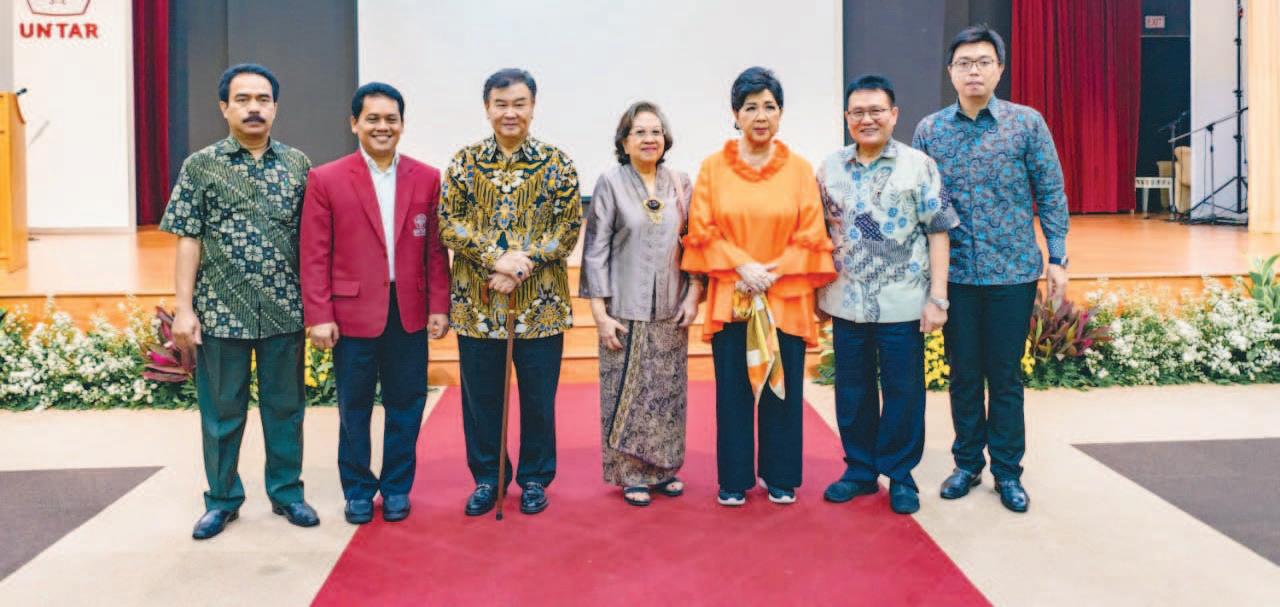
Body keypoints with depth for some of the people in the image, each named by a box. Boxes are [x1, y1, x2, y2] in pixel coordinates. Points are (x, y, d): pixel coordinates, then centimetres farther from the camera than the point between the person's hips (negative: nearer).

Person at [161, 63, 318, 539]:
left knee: (285, 406, 11)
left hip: (285, 310, 1)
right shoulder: (200, 166, -1)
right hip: (221, 310, -1)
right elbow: (188, 240, -1)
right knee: (221, 411, 10)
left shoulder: (297, 164, 4)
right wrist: (184, 308, -6)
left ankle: (287, 492, 26)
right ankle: (222, 499, 25)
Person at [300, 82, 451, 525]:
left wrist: (439, 305, 0)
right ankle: (357, 490, 25)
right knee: (354, 408, 9)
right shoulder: (325, 180, -2)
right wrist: (319, 316, -8)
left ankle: (397, 487, 25)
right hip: (353, 313, -2)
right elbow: (314, 255, -4)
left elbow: (435, 249, 5)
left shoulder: (427, 179, 4)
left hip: (410, 313, 2)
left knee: (406, 405, 10)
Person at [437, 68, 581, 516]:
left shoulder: (556, 163, 2)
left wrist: (525, 262, -16)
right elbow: (449, 223, -2)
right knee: (481, 395, 9)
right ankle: (487, 478, 25)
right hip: (477, 303, 1)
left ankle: (535, 479, 24)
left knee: (538, 396, 8)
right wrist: (495, 258, -16)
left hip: (540, 303, -1)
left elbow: (569, 226, -3)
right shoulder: (465, 161, 4)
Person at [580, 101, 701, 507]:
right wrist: (600, 313, -9)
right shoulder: (610, 183, -4)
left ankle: (663, 467, 23)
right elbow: (595, 249, -5)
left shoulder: (680, 184, 5)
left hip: (670, 310, 3)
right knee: (627, 393, 2)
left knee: (668, 392, 9)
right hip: (625, 310, -3)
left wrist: (693, 294, 0)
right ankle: (631, 474, 14)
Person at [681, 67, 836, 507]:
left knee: (782, 387, 5)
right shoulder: (713, 167, 3)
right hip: (729, 298, 0)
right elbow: (702, 232, 0)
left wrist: (773, 272, -10)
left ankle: (779, 477, 20)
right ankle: (734, 479, 17)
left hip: (786, 298, 0)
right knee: (732, 389, 4)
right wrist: (742, 266, -12)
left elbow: (812, 237, 1)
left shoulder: (799, 169, 3)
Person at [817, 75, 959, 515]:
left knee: (903, 391, 6)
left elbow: (938, 231, -4)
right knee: (852, 391, 11)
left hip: (902, 304, -3)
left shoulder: (918, 166, -3)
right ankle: (860, 469, 27)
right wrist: (818, 291, 8)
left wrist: (937, 297, -9)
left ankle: (900, 474, 21)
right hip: (846, 303, 3)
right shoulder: (830, 169, 6)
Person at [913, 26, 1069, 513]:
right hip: (955, 273, 1)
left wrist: (1057, 258, -4)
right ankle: (967, 463, 24)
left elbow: (1051, 194, 1)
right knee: (963, 373, 10)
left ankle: (1008, 471, 19)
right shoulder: (929, 130, 3)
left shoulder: (1027, 123, -1)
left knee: (1006, 376, 6)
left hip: (1013, 272, -1)